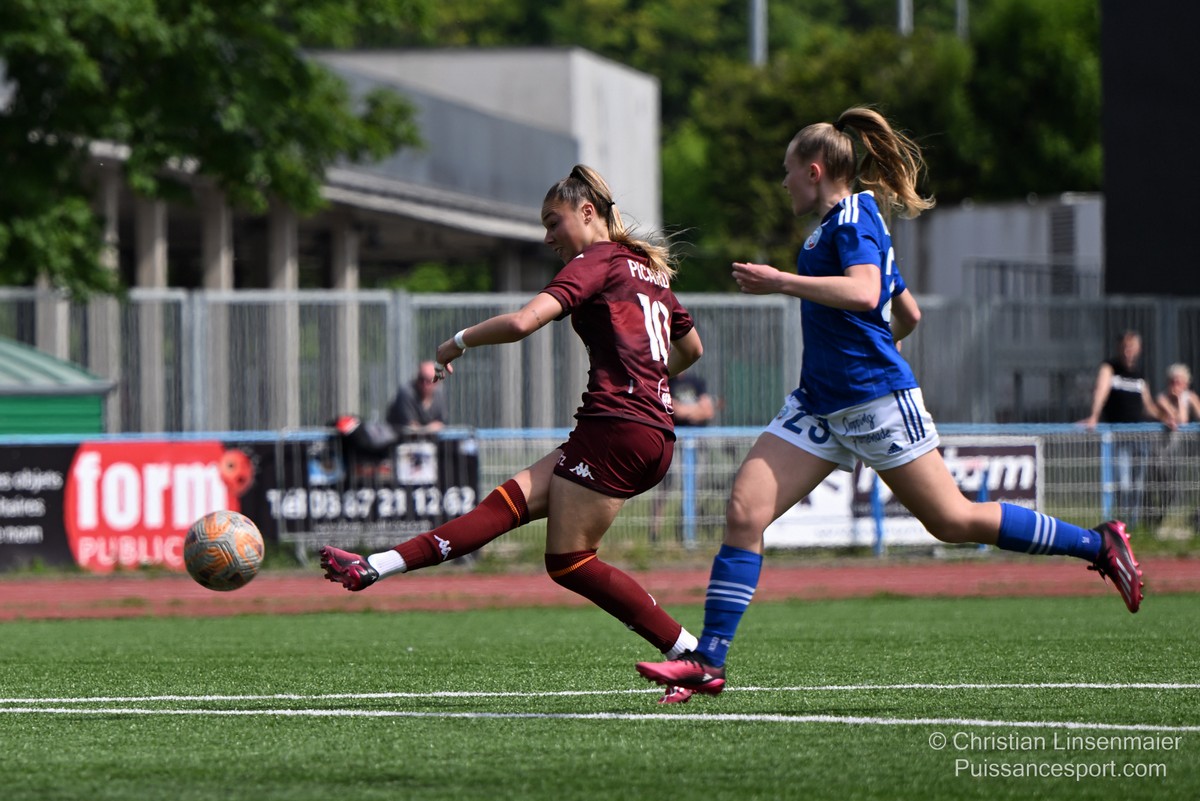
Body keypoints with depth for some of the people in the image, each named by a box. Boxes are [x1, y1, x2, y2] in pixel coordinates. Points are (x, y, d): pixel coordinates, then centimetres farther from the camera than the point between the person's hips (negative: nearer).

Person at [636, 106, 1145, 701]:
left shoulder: (852, 219, -10)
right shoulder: (843, 223, 19)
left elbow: (864, 293, -29)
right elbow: (908, 316, 25)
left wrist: (781, 283, -28)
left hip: (876, 399, -9)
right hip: (821, 405, 9)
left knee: (952, 521, -4)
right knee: (744, 511, -6)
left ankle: (1098, 545, 12)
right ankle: (708, 662, -8)